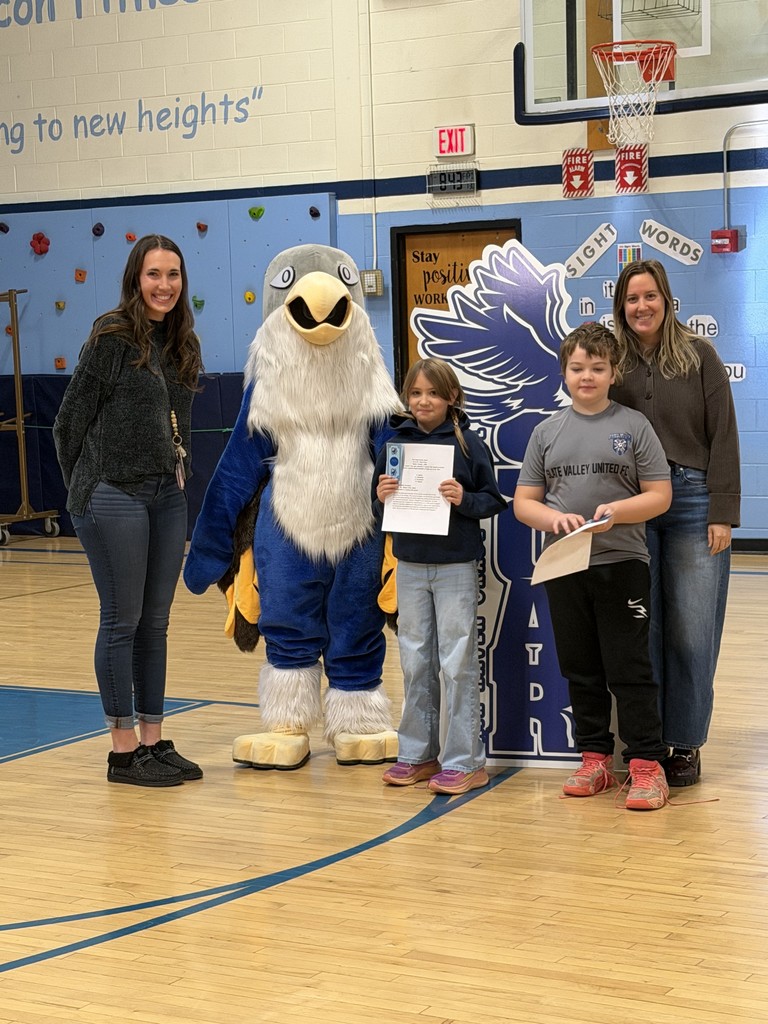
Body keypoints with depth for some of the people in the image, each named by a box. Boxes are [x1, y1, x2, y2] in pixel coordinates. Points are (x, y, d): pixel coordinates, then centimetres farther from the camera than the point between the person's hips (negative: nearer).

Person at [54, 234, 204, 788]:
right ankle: (124, 750, 8)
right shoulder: (112, 335, -9)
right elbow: (72, 419, -6)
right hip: (114, 495, -7)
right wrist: (84, 487, 0)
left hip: (167, 495, 7)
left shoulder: (182, 344, 11)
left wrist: (178, 468, 8)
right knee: (122, 621, 0)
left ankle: (154, 741, 19)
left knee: (155, 623, 11)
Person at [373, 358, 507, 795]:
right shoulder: (396, 443, 5)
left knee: (458, 664, -1)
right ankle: (418, 755, 21)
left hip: (456, 566, -4)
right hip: (410, 565, 4)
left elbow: (494, 500, -4)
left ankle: (466, 762, 6)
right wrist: (382, 497, -9)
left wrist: (464, 499, -21)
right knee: (416, 664, 11)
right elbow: (382, 504, 12)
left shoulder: (468, 443, -6)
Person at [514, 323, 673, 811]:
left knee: (630, 669, -3)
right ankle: (595, 758, 21)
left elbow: (660, 496, -1)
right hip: (563, 567, 4)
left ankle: (647, 764, 2)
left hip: (622, 564, -4)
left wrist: (617, 510, -18)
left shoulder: (633, 425, 1)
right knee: (581, 671, 11)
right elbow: (523, 502, 8)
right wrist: (553, 517, -12)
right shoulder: (547, 432, 9)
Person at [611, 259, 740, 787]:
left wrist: (722, 514, -7)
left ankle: (686, 744, 11)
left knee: (692, 631, 0)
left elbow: (723, 437, -1)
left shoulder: (698, 356, 0)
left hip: (692, 503, -2)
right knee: (642, 629, 5)